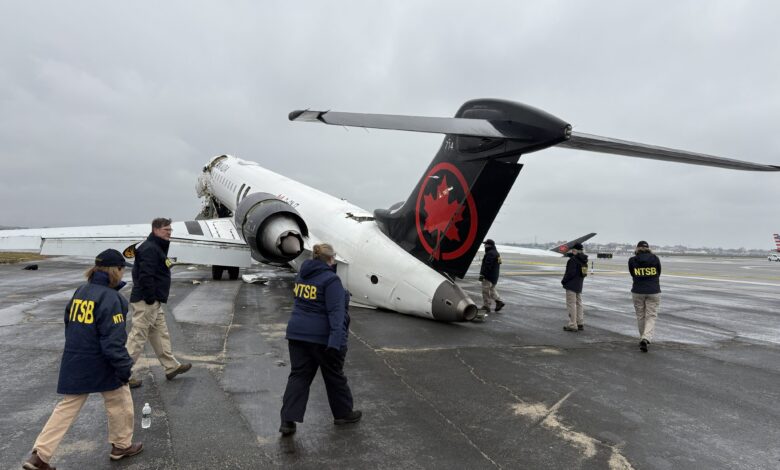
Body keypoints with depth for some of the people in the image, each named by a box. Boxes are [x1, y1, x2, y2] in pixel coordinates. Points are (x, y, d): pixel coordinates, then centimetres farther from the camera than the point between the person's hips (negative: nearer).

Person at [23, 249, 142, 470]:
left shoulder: (80, 292, 6)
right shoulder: (110, 297, -20)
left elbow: (70, 327, 15)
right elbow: (112, 341, -21)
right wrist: (124, 367, -14)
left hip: (74, 363, 7)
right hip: (101, 364, -7)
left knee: (67, 407, 16)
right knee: (120, 403, 13)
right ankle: (122, 445, 28)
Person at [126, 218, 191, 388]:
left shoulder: (157, 247, 17)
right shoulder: (149, 249, -17)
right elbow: (145, 276, -25)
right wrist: (150, 299, -22)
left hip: (154, 302, 11)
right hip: (146, 303, -11)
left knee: (161, 334, 17)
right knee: (137, 337, -3)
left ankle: (171, 367, 27)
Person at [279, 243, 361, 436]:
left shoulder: (302, 276, 8)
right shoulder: (331, 279, -16)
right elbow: (335, 311, -23)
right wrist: (336, 340, -29)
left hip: (297, 333, 6)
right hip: (323, 337, -6)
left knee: (298, 375, 10)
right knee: (334, 376, 11)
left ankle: (288, 420, 5)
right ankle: (343, 413, 28)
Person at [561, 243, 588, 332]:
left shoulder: (573, 259, -18)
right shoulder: (583, 260, 9)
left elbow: (571, 273, -23)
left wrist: (563, 281, -8)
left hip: (571, 285, -9)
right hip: (579, 286, 9)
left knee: (571, 304, -4)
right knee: (578, 304, 15)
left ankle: (573, 325, -3)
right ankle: (580, 324, 21)